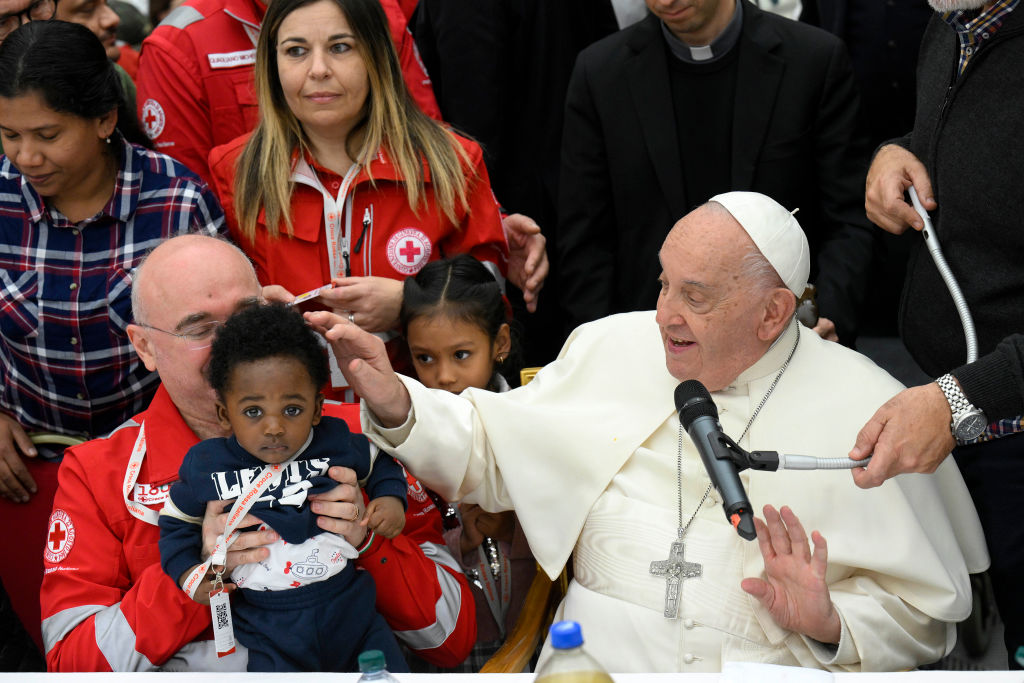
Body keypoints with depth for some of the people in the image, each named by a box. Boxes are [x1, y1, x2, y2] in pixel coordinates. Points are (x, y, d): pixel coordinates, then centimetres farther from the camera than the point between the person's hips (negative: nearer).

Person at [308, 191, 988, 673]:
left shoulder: (867, 411, -1)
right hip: (597, 658, 1)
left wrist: (830, 626, -14)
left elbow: (923, 614, 3)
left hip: (771, 667, -1)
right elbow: (490, 447, 17)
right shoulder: (612, 347, 10)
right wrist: (395, 403, 1)